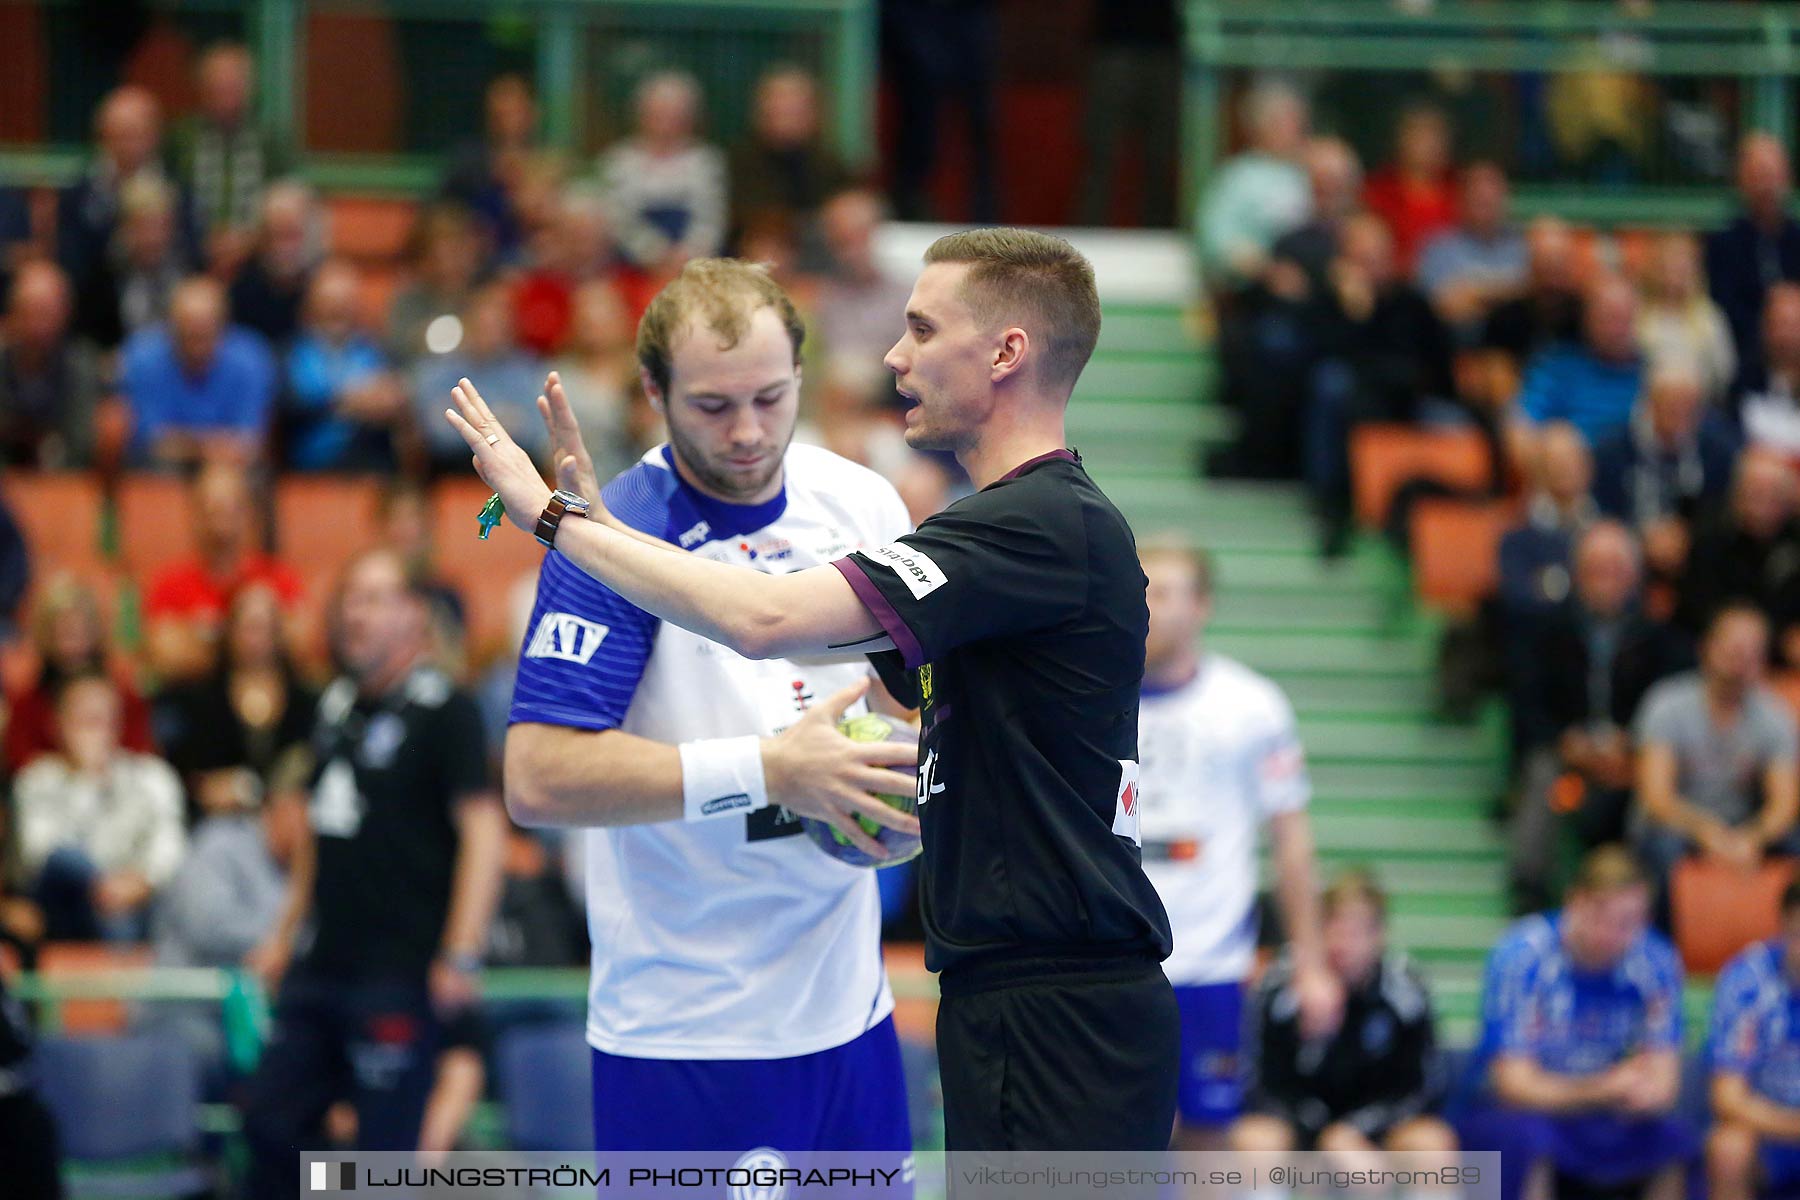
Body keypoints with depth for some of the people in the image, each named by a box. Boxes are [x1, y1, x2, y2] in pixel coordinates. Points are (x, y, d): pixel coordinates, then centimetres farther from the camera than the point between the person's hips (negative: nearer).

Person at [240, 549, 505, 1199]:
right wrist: (285, 934, 23)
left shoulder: (444, 711, -9)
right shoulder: (336, 704, 14)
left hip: (399, 975, -8)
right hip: (321, 968, 8)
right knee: (267, 1123, 7)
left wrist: (460, 956, -21)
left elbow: (483, 830, -15)